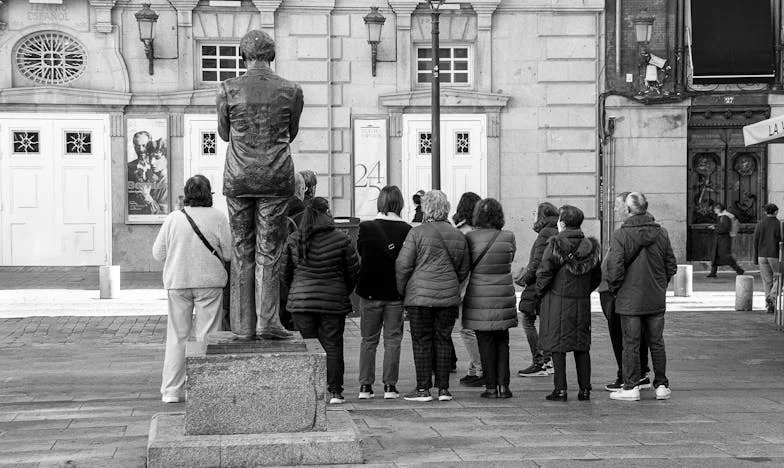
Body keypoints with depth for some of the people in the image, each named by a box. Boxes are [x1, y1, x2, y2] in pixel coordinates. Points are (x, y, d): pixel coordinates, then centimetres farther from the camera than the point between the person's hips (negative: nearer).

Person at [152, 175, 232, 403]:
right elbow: (228, 253, -5)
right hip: (209, 281, -2)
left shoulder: (174, 218, -2)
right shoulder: (218, 218, -6)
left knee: (177, 335, 8)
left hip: (177, 282, 2)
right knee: (206, 336, 4)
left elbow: (158, 253, 2)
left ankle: (172, 390, 10)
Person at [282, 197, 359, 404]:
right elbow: (354, 271, 1)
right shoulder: (341, 240, -6)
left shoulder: (294, 239, 1)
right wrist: (344, 293, 17)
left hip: (301, 300, 2)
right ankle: (335, 391, 7)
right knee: (333, 346, 6)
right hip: (333, 301, -2)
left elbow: (286, 272, 8)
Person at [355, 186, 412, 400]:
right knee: (393, 340, 8)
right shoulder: (407, 230, -8)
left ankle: (365, 386, 8)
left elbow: (360, 252, -3)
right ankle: (390, 386, 5)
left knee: (369, 340, 10)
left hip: (370, 292, 1)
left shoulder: (366, 228, -7)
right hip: (396, 294, 0)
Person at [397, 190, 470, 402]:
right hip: (449, 297, 4)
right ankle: (443, 389, 10)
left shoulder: (417, 233, -7)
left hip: (420, 295, -4)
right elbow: (464, 269, 16)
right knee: (443, 341, 10)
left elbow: (403, 265, -7)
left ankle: (423, 390, 2)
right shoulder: (458, 235, 8)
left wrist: (402, 291, 5)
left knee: (422, 342, 2)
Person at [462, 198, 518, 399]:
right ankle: (503, 385, 8)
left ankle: (491, 387, 6)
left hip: (479, 296, -2)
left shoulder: (470, 238, -10)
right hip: (504, 295, 2)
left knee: (486, 342, 5)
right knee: (502, 341, 13)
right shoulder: (508, 237, -4)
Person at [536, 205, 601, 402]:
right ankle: (584, 389, 11)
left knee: (557, 345, 1)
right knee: (582, 345, 11)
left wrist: (540, 291, 4)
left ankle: (560, 389, 0)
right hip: (582, 302, 4)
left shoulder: (555, 245, -12)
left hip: (557, 300, -4)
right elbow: (597, 277, 10)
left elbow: (544, 273, -13)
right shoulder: (591, 246, 4)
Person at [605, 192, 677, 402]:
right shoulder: (661, 233, 2)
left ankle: (631, 387, 4)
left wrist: (614, 289, 0)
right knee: (656, 342, 11)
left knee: (631, 343, 2)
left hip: (629, 299, -4)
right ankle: (661, 385, 15)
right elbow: (671, 266, 7)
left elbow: (614, 267, -15)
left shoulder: (620, 235, -12)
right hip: (656, 298, 4)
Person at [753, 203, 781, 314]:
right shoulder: (779, 225, -7)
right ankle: (771, 296, -12)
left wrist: (755, 259, 8)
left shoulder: (759, 225, 2)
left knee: (767, 281, 8)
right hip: (775, 256, -3)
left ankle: (770, 306, 6)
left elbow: (756, 242, 2)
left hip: (762, 256, 3)